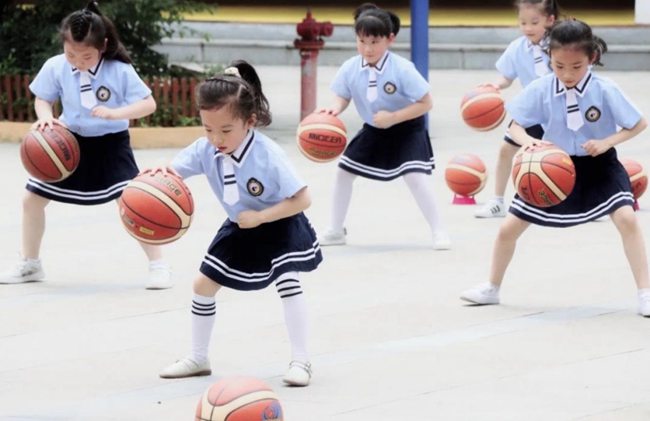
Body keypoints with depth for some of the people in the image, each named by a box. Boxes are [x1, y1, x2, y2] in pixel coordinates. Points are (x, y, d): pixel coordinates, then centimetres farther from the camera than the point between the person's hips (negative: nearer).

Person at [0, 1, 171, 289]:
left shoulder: (120, 71, -20)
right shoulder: (55, 67, -13)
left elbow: (149, 104, -17)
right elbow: (43, 99, 3)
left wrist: (115, 113, -33)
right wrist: (44, 117, -20)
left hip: (110, 146, -4)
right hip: (70, 144, 4)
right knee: (32, 198, 7)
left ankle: (158, 266, -4)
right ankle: (30, 265, 26)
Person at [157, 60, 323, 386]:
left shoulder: (268, 155, -33)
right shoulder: (205, 150, -20)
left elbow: (302, 199, -29)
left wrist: (259, 217, -32)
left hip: (278, 226, -6)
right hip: (240, 229, 6)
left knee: (288, 282, -23)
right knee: (203, 284, 8)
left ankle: (300, 360, -12)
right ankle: (198, 358, 24)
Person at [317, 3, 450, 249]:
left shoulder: (402, 69, -29)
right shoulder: (350, 69, -18)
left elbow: (425, 103, -22)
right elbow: (343, 97, -2)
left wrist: (393, 118, -29)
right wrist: (335, 110, -26)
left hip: (407, 129, -5)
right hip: (373, 130, 5)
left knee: (415, 176, -22)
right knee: (343, 170, 8)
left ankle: (438, 232, -8)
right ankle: (336, 231, 25)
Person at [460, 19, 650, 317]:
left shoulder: (605, 91, -20)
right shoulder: (540, 90, -15)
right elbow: (515, 127, -6)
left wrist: (606, 142, -24)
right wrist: (528, 141, -29)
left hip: (598, 167, -2)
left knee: (626, 218, -26)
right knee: (509, 228, 3)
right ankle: (491, 289, 28)